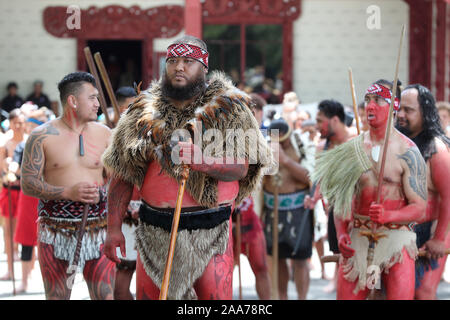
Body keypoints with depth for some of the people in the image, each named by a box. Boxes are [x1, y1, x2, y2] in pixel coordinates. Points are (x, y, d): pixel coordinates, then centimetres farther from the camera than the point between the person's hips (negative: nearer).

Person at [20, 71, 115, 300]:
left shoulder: (104, 134, 8)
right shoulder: (42, 136, 0)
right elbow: (27, 184, -5)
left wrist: (101, 194, -10)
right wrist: (69, 192, -17)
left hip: (97, 229, 1)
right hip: (54, 230, -1)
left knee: (105, 295, -5)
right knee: (56, 296, 4)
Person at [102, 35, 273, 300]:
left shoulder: (228, 109, 2)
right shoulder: (144, 114, 9)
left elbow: (241, 168, -8)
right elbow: (122, 176, 7)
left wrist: (201, 160, -27)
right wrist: (114, 228, 0)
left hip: (210, 233, -2)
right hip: (154, 233, 3)